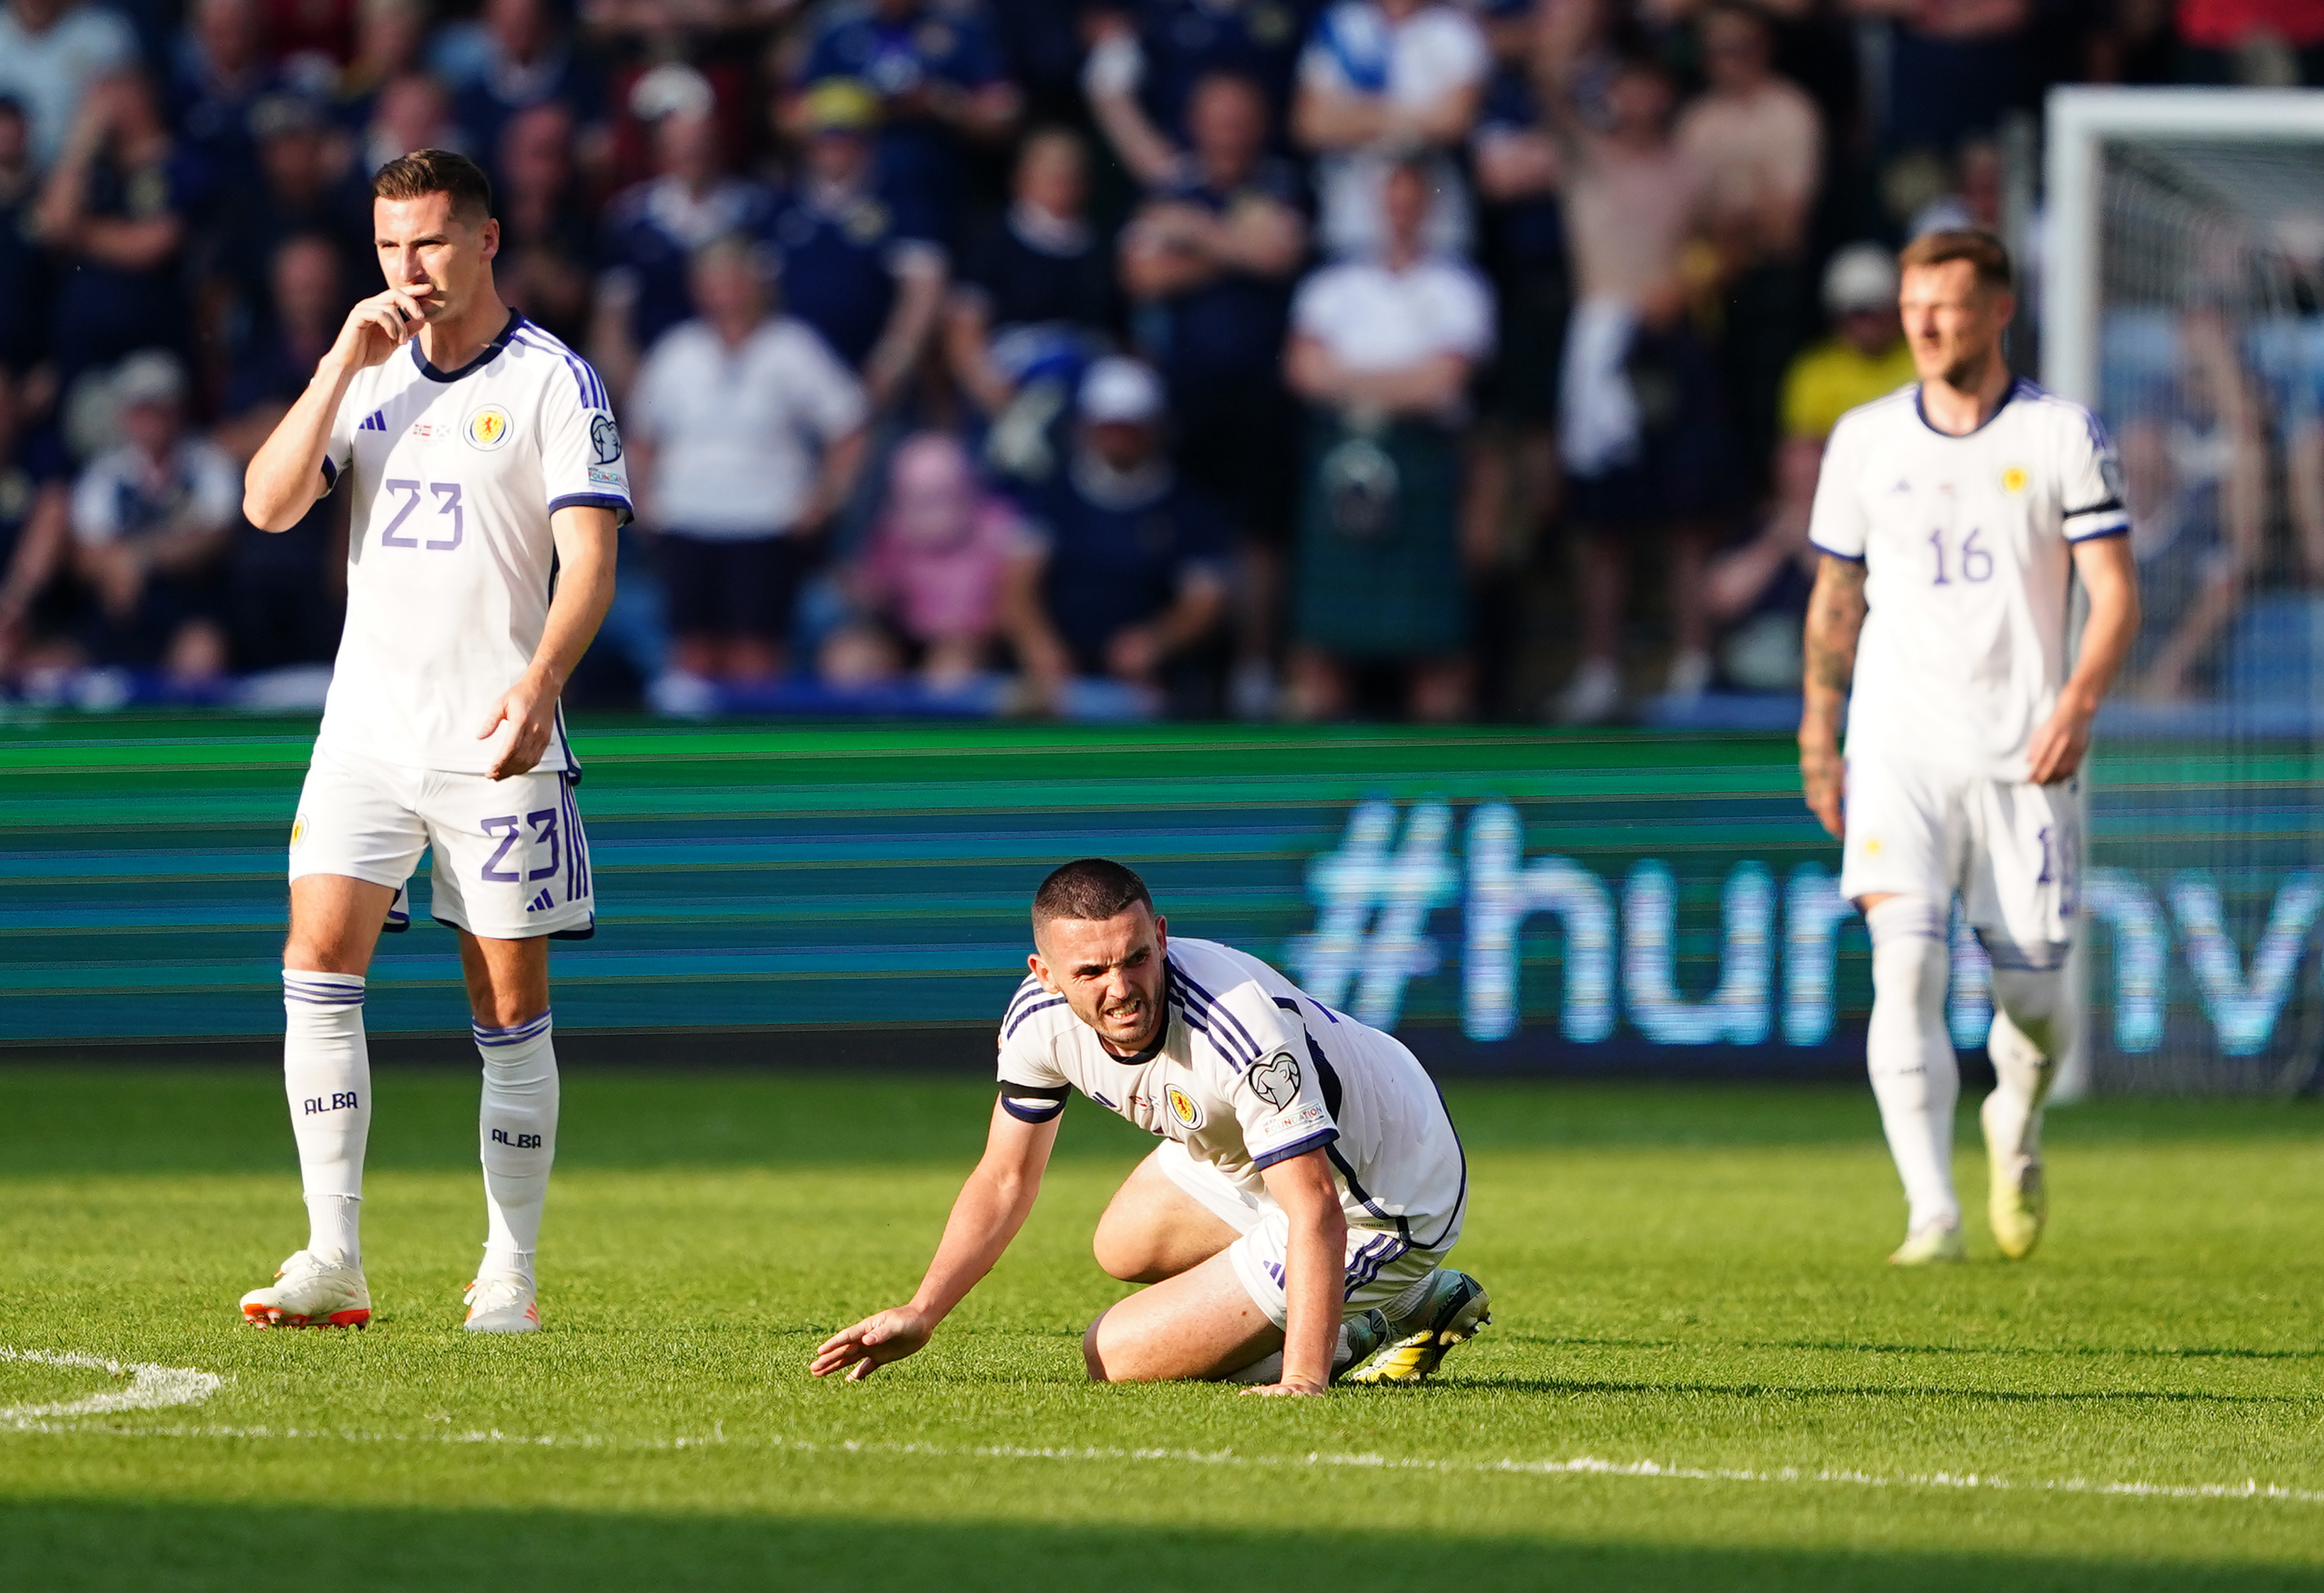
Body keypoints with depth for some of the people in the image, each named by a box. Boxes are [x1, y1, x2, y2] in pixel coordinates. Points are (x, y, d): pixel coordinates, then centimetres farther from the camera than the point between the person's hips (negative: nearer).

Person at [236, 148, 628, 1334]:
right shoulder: (372, 374, 13)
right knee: (318, 961, -11)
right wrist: (342, 365, -5)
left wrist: (541, 680, -26)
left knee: (509, 1003, 0)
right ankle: (333, 1264, -11)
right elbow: (270, 505, 2)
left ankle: (510, 1274, 9)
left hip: (495, 743, -4)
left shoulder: (552, 382, -3)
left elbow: (589, 558, -10)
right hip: (365, 730, 4)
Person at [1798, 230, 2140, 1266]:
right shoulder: (1865, 440, 8)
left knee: (2031, 989, 1)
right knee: (1906, 966, -18)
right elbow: (1836, 598, 17)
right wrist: (1819, 739, 15)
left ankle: (2015, 1124, 36)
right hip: (1900, 744, 1)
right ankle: (1933, 1212, -21)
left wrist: (2079, 702, -20)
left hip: (2023, 752, -1)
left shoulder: (2064, 437, 0)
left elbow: (2115, 595, -4)